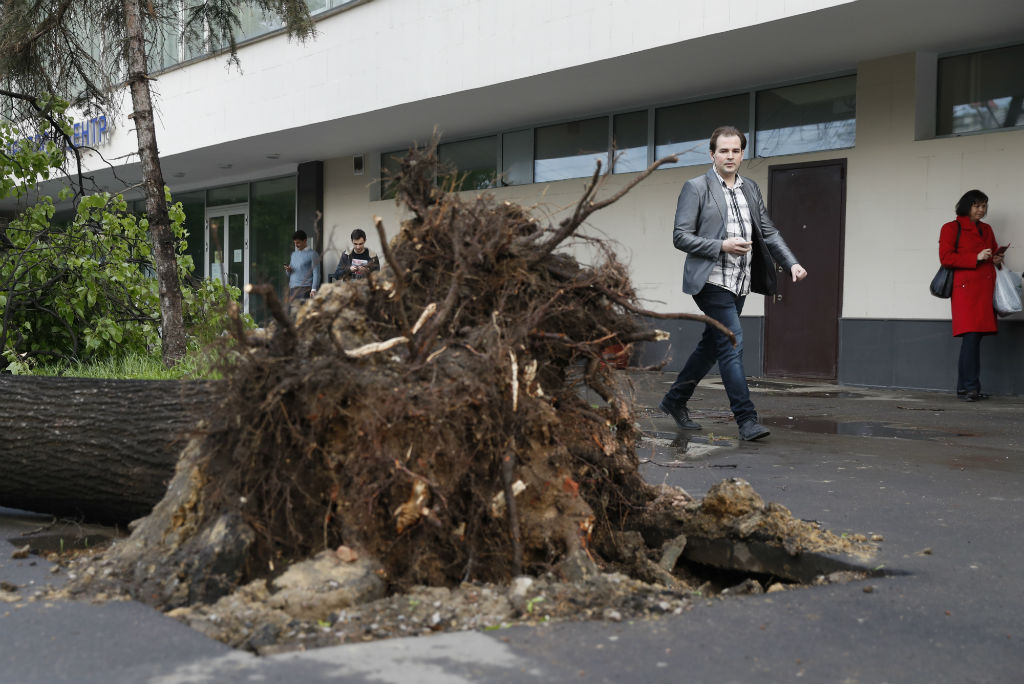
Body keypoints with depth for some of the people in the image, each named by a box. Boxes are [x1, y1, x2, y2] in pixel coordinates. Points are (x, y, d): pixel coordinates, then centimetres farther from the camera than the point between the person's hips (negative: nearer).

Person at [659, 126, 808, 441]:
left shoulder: (751, 189, 15)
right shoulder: (696, 188, -4)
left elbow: (768, 232, 15)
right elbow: (680, 236, -8)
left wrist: (792, 263, 0)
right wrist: (722, 246, -18)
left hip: (739, 284, 7)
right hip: (711, 281, -7)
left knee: (712, 345, 14)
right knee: (732, 344, -13)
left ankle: (675, 400, 30)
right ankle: (746, 420, -11)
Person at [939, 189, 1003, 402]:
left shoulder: (986, 229, 22)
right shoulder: (951, 228, 2)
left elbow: (994, 252, 35)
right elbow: (946, 258, -8)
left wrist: (997, 259, 10)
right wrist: (976, 258, -14)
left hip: (985, 288, 7)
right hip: (966, 287, -7)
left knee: (976, 336, 4)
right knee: (971, 335, -15)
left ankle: (965, 387, 7)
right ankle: (969, 387, -13)